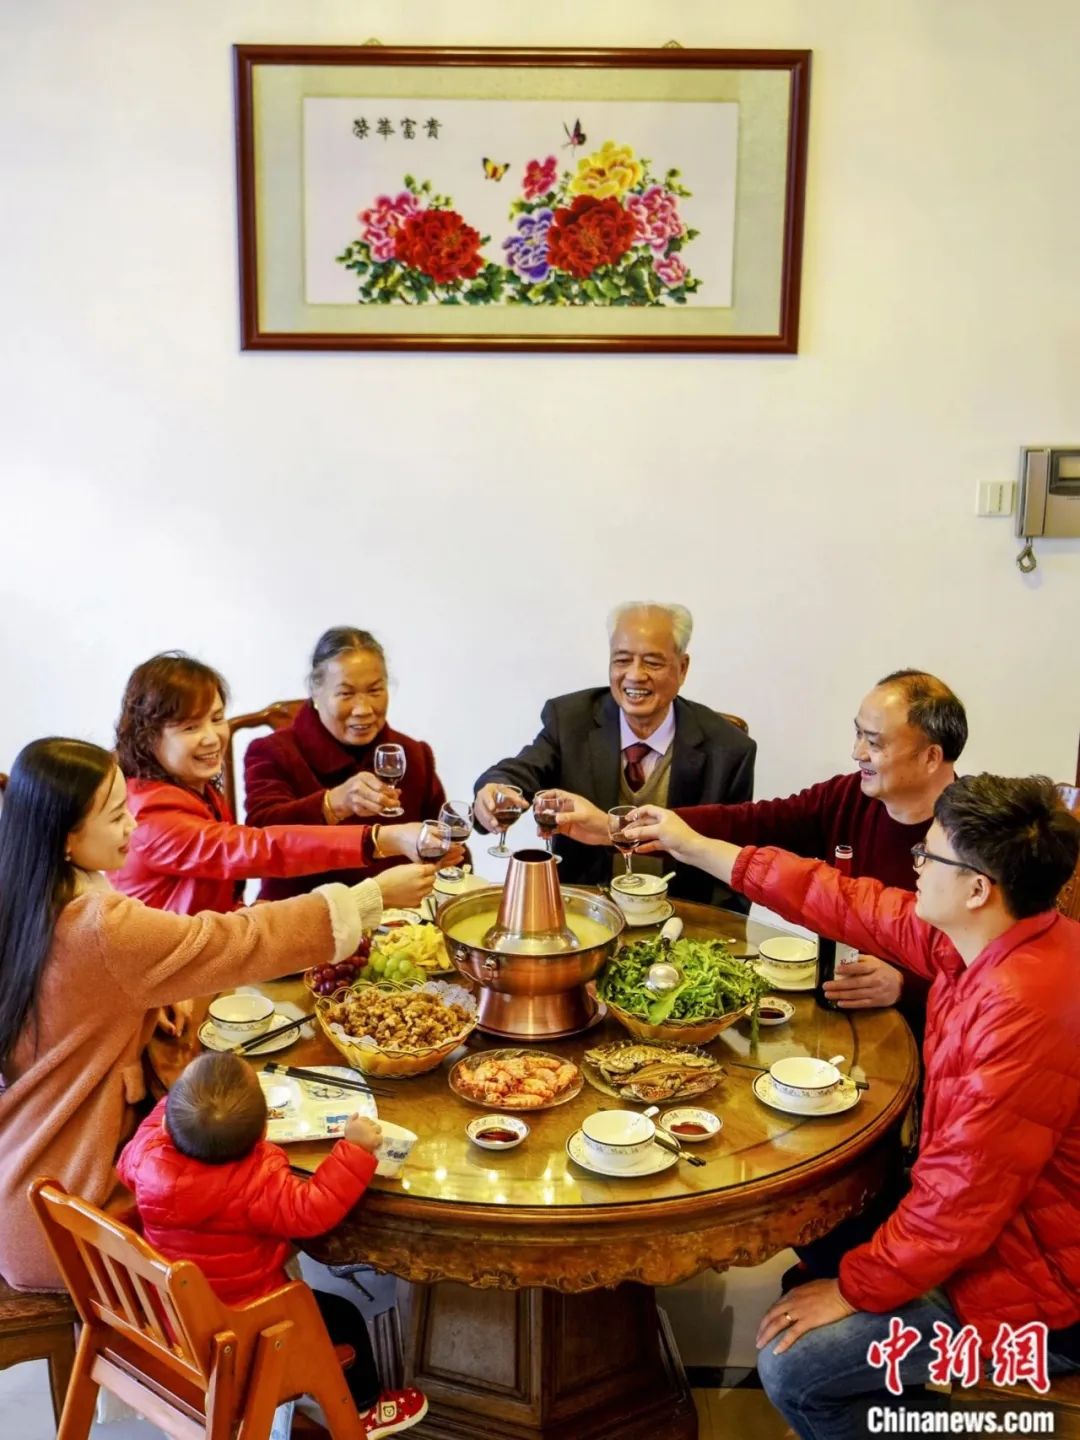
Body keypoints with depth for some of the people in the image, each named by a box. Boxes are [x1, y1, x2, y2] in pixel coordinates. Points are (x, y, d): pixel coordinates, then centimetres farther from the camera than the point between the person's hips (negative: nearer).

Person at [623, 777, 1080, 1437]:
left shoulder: (1023, 1010, -35)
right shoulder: (994, 939, -6)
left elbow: (962, 1200, -31)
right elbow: (852, 903, 1)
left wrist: (854, 1288, -15)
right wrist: (695, 847, 6)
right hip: (994, 1225, 9)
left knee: (793, 1368, -9)